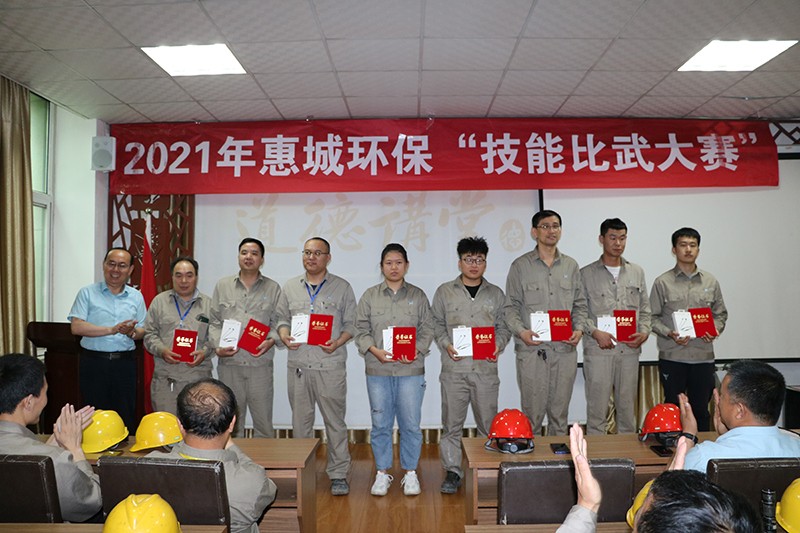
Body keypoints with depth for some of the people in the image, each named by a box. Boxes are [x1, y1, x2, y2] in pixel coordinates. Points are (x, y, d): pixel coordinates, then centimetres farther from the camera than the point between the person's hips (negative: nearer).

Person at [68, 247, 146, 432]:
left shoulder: (136, 296, 10)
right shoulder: (87, 293, 1)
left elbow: (142, 331, 9)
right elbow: (76, 327, -10)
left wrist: (132, 332, -14)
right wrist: (112, 329, -17)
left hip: (125, 362, 2)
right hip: (94, 361, -2)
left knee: (125, 415, 5)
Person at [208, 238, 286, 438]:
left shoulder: (273, 288, 8)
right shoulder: (222, 286, 11)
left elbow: (278, 321, 5)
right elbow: (214, 322, 8)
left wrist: (271, 340, -13)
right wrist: (218, 347, -6)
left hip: (260, 363, -1)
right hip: (229, 363, 1)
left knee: (263, 421, 3)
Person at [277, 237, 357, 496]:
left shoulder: (342, 287, 4)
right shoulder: (290, 287, 12)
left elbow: (351, 323, 4)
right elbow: (282, 318, 16)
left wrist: (338, 342, -13)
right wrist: (284, 334, -5)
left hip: (331, 365, -3)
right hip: (298, 364, 3)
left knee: (335, 421, 1)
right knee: (300, 421, 11)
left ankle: (338, 474, 13)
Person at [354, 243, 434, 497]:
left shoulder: (418, 295, 8)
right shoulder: (369, 296, 8)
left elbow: (427, 329, 6)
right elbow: (361, 330, 5)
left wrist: (417, 350, -11)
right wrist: (375, 350, -11)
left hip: (411, 370, 0)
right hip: (378, 370, 0)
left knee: (411, 424, 3)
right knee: (380, 424, 7)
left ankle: (410, 472, 20)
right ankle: (382, 472, 21)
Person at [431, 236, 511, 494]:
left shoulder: (496, 294, 11)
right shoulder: (445, 291, 7)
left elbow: (504, 326, 13)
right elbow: (436, 324, 9)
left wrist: (498, 345, -5)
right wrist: (446, 344, -7)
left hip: (485, 367, 1)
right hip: (454, 368, -1)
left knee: (488, 422, 6)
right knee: (452, 422, 3)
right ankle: (452, 471, 15)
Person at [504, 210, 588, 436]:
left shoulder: (571, 266, 12)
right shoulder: (520, 266, 2)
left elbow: (580, 304, 15)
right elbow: (511, 307, 1)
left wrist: (579, 328, -2)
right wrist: (521, 331, -15)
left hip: (565, 349, 3)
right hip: (532, 350, -3)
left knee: (560, 413, 11)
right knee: (532, 413, 1)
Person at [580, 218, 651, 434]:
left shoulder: (637, 272, 15)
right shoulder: (586, 274, 3)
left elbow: (645, 309, 16)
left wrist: (644, 332, -1)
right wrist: (595, 332, -15)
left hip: (630, 350, 4)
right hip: (598, 350, -3)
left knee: (628, 408, 10)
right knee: (597, 409, -1)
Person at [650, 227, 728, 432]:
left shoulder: (711, 282, 10)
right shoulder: (663, 282, 0)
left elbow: (721, 314, 15)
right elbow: (653, 317, 0)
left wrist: (715, 330, -5)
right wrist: (669, 334, -16)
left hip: (703, 356, 3)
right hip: (672, 356, -2)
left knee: (701, 409, 9)